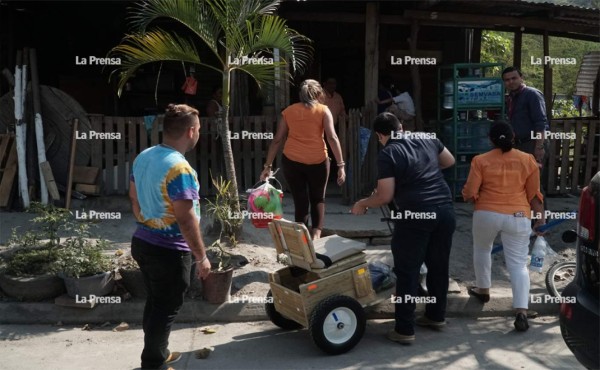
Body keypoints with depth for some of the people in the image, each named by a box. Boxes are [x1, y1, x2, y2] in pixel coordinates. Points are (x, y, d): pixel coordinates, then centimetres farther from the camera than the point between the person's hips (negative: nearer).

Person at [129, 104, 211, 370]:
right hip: (169, 251, -9)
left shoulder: (143, 157, 3)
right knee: (166, 308, 7)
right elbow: (186, 220, -25)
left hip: (143, 242, 9)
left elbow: (134, 197, 14)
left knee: (155, 302, 22)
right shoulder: (179, 168, -25)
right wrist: (201, 256, -16)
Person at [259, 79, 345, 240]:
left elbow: (277, 140, 7)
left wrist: (268, 165, 11)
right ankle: (316, 232, 0)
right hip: (317, 161, -1)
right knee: (318, 198, 16)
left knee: (300, 201, 9)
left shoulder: (288, 111, 10)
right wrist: (341, 165, -9)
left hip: (291, 160, 1)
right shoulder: (323, 110, 4)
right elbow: (332, 138, -7)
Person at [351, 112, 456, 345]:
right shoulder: (428, 140, 11)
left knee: (407, 273, 3)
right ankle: (436, 316, 34)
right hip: (445, 211, 6)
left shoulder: (387, 155, -7)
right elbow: (450, 161, 27)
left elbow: (385, 196, -9)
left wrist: (362, 204, 8)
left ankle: (404, 330, 9)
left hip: (415, 216, -6)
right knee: (439, 266, 19)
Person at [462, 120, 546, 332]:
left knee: (482, 250, 26)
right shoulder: (528, 160, 2)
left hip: (486, 215, 0)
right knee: (518, 264, 3)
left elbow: (470, 194, -3)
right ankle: (521, 313, -9)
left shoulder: (480, 161, -3)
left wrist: (468, 194, 19)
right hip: (518, 217, 1)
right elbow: (534, 195, 5)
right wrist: (540, 220, 14)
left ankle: (483, 290, 39)